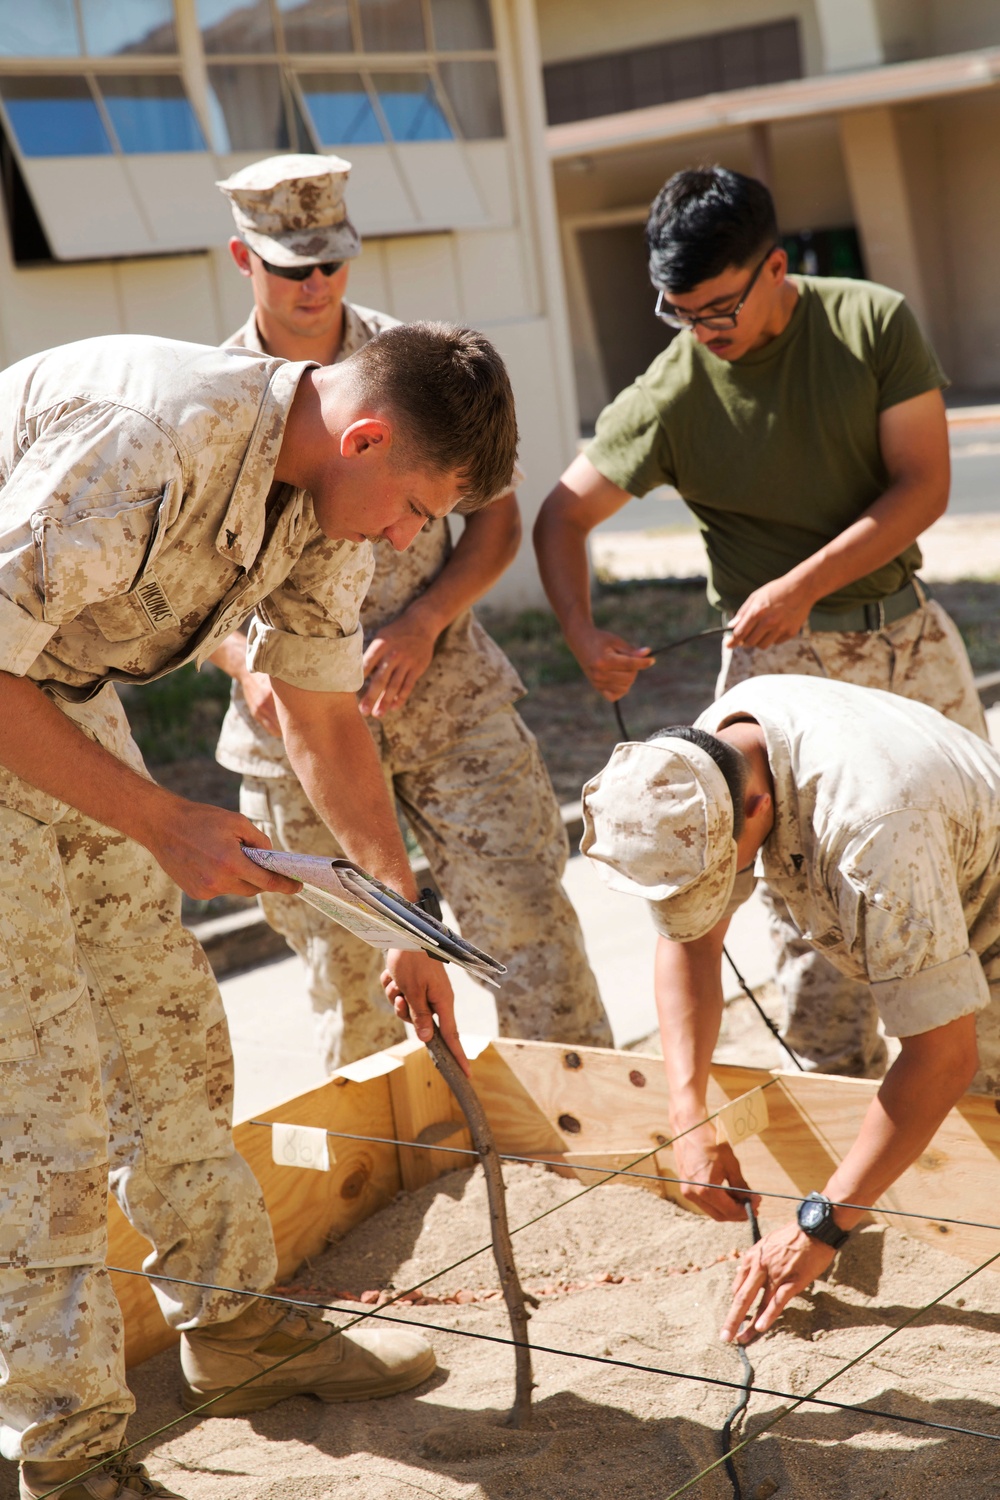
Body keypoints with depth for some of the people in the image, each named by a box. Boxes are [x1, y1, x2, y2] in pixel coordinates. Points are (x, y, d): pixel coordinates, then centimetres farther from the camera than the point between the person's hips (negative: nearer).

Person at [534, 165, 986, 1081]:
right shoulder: (673, 393, -10)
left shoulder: (874, 322, -6)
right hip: (782, 661, -3)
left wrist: (803, 585, -17)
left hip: (913, 634, 3)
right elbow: (563, 515, -3)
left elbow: (924, 484, -8)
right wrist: (583, 636, -19)